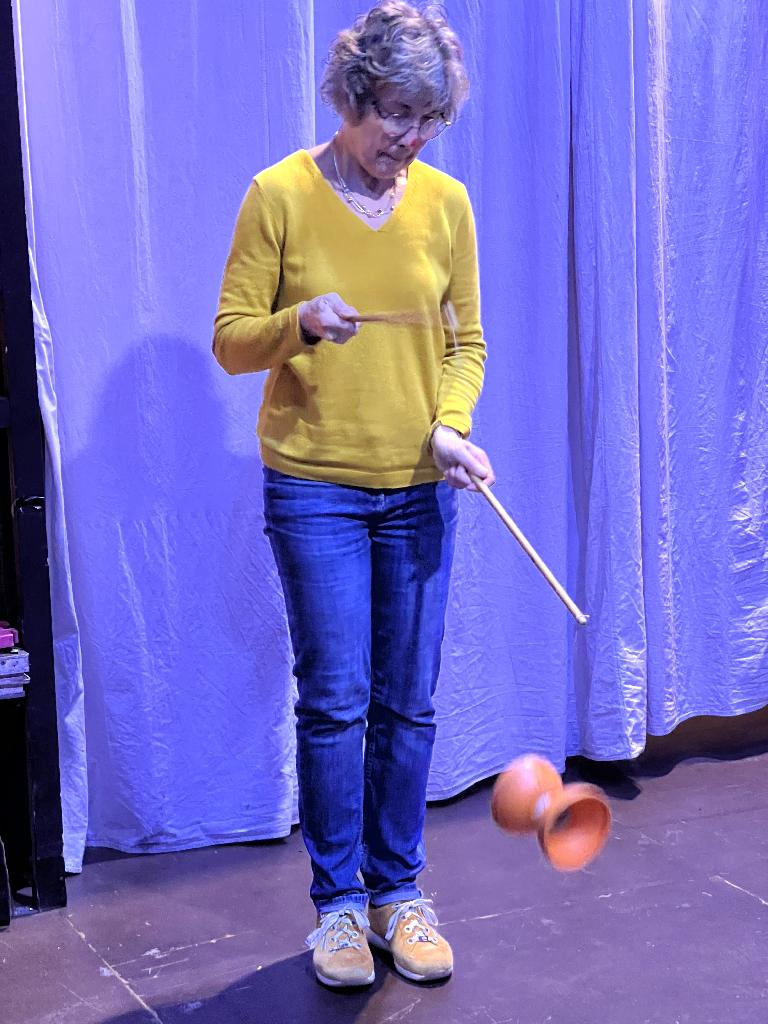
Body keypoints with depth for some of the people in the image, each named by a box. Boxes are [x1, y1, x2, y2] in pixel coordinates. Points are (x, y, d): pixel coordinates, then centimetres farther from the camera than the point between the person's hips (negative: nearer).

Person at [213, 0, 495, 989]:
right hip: (314, 488, -3)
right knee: (335, 701, 0)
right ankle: (338, 901, 17)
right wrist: (299, 323, -25)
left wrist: (451, 424, -10)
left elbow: (466, 341, 8)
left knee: (407, 706, 8)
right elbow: (231, 340, -5)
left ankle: (399, 890, 24)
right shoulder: (279, 194, -6)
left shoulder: (445, 201, 3)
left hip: (418, 492, 3)